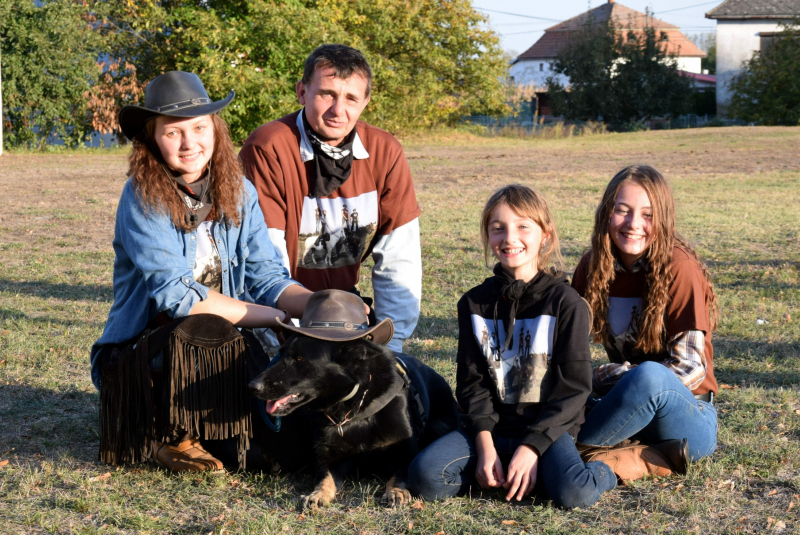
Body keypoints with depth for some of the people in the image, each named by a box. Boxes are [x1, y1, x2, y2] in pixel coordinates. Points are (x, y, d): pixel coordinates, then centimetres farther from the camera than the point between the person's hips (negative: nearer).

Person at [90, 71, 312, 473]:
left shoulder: (239, 193, 3)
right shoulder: (142, 198, -13)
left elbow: (266, 276, -1)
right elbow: (173, 293, -21)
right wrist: (271, 316, -21)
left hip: (221, 348, 5)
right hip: (142, 351, -5)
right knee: (204, 332, -36)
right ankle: (173, 436, -9)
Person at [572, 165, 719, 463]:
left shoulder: (678, 268, -14)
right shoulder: (592, 266, 2)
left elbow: (689, 369, -15)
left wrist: (601, 378, -14)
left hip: (687, 418, -4)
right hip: (630, 404, 5)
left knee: (648, 376, -37)